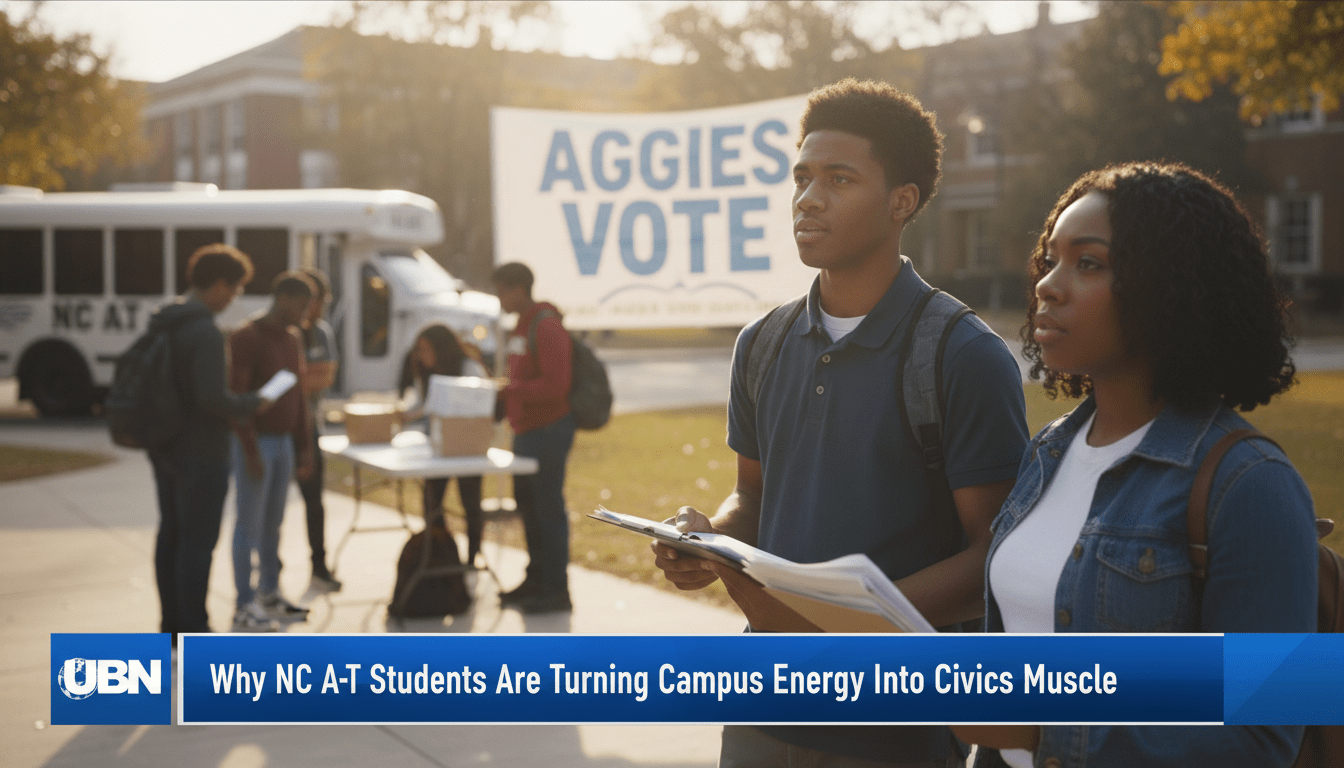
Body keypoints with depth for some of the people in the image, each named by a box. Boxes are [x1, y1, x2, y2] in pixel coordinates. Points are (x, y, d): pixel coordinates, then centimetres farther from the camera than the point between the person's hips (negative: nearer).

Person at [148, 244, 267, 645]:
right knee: (198, 541, -1)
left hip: (165, 449, 9)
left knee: (171, 535, 16)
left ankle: (172, 623, 26)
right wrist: (254, 403, -10)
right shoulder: (206, 333, -21)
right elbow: (214, 399, -26)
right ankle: (194, 630, 6)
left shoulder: (162, 324, 8)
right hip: (201, 454, -9)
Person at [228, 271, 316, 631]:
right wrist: (251, 451, -20)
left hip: (284, 442, 7)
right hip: (256, 442, -7)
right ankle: (244, 607, 1)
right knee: (250, 524, -4)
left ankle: (270, 595, 20)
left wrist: (305, 447, 13)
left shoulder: (293, 340, 12)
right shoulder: (246, 338, -13)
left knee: (273, 522, 12)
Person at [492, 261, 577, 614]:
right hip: (526, 430, 10)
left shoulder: (546, 326, -16)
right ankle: (536, 580, 27)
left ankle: (556, 590, 1)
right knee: (527, 505, 15)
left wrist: (508, 390, -24)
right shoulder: (521, 326, 16)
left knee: (548, 506, -5)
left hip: (549, 429, -10)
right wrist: (499, 390, 9)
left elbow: (555, 385, -23)